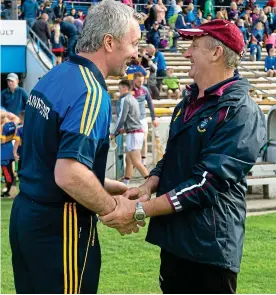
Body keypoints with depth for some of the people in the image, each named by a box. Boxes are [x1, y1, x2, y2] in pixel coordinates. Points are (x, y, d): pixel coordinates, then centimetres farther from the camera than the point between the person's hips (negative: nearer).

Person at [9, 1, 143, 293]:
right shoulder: (91, 93, -21)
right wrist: (115, 211, -14)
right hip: (60, 226, -9)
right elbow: (69, 175, -29)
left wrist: (107, 188, 20)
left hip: (25, 214, 9)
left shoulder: (52, 77, 7)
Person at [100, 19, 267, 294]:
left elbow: (206, 183, -23)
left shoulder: (241, 113, -17)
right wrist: (149, 185, -3)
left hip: (209, 244, -8)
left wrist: (139, 210, -23)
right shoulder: (189, 101, 12)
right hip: (174, 238, 9)